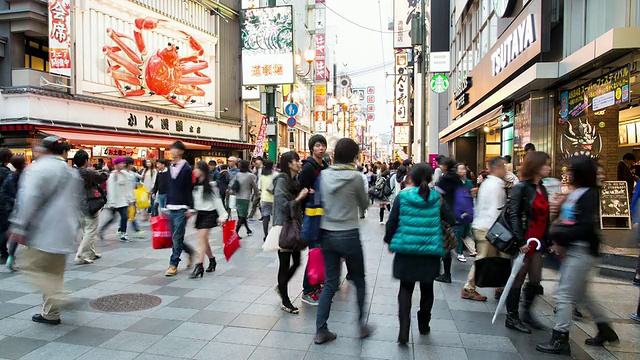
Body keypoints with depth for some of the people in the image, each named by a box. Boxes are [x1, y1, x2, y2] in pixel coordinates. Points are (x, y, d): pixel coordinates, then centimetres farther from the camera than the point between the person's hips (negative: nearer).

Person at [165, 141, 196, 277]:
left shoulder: (186, 168, -7)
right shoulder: (170, 167, 13)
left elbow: (190, 189, -10)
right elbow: (169, 188, 17)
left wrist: (190, 208, -13)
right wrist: (166, 206, 16)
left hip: (181, 208, -7)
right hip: (171, 207, 7)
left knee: (177, 237, -4)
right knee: (175, 237, 10)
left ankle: (173, 265, 4)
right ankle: (190, 251, 32)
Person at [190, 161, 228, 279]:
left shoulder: (210, 184, -8)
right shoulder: (195, 184, 10)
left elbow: (217, 200, -9)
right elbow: (194, 199, 14)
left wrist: (222, 216, -11)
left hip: (209, 213, -7)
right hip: (200, 213, 7)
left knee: (202, 237, -15)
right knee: (203, 239, 11)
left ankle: (199, 266, -16)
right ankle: (212, 260, 29)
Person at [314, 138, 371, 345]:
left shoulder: (324, 175, -1)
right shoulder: (355, 176, -12)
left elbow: (321, 201, 9)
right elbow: (364, 205, 2)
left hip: (327, 234, 4)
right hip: (348, 235, -4)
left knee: (330, 283, 12)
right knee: (359, 281, 16)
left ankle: (321, 331, 14)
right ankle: (362, 325, 25)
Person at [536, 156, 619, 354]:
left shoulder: (590, 195, -14)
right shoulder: (573, 194, 11)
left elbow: (586, 227, -22)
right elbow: (564, 221, 13)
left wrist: (560, 236, -18)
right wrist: (558, 240, -2)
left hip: (582, 251, -9)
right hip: (571, 249, 9)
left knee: (564, 294, -5)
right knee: (581, 295, 21)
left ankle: (560, 340, 5)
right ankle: (605, 329, 38)